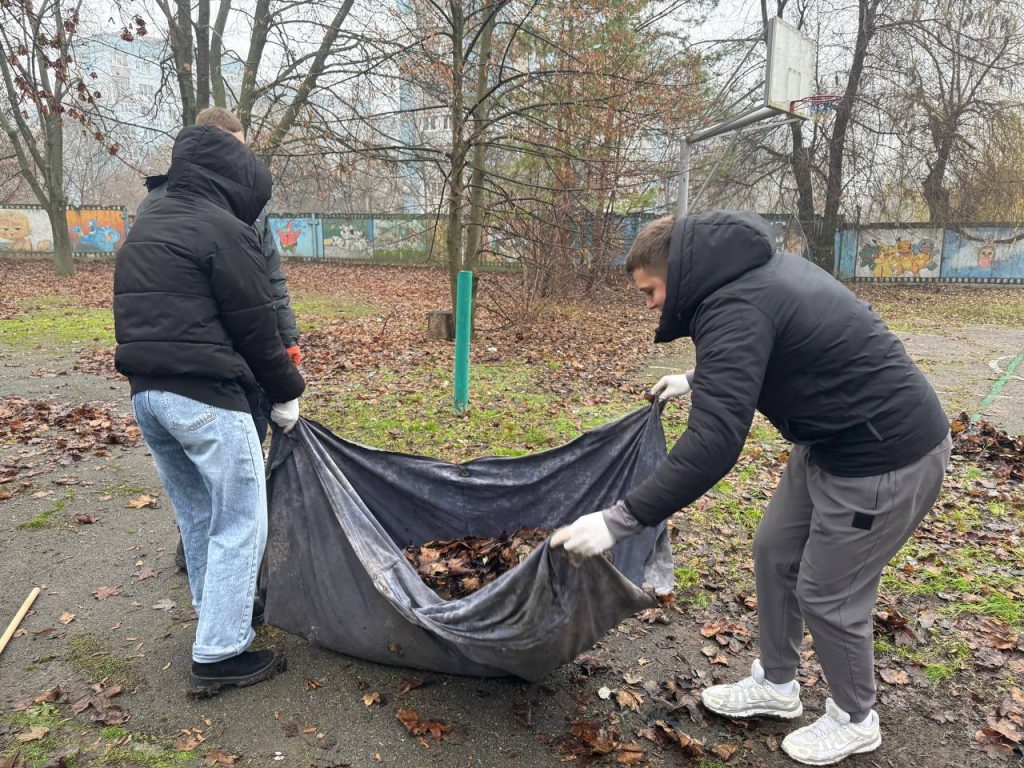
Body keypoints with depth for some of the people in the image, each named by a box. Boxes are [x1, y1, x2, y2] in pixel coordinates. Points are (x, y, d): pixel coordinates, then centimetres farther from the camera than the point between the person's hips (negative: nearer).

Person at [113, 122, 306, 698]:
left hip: (146, 393, 9)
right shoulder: (224, 230, -10)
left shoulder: (145, 228, 18)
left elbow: (148, 317, 20)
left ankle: (219, 624, 34)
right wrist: (288, 392, 3)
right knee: (241, 523, 1)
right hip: (206, 399, -9)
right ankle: (219, 656, 6)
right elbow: (256, 327, -9)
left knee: (198, 519, 20)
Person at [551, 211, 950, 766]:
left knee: (825, 593, 5)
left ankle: (855, 720, 32)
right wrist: (700, 380, 29)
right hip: (829, 440, 10)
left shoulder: (736, 307, -27)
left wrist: (619, 520, -33)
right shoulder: (749, 267, 4)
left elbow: (712, 445, -34)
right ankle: (776, 684, 37)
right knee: (773, 553, 17)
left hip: (886, 458, -10)